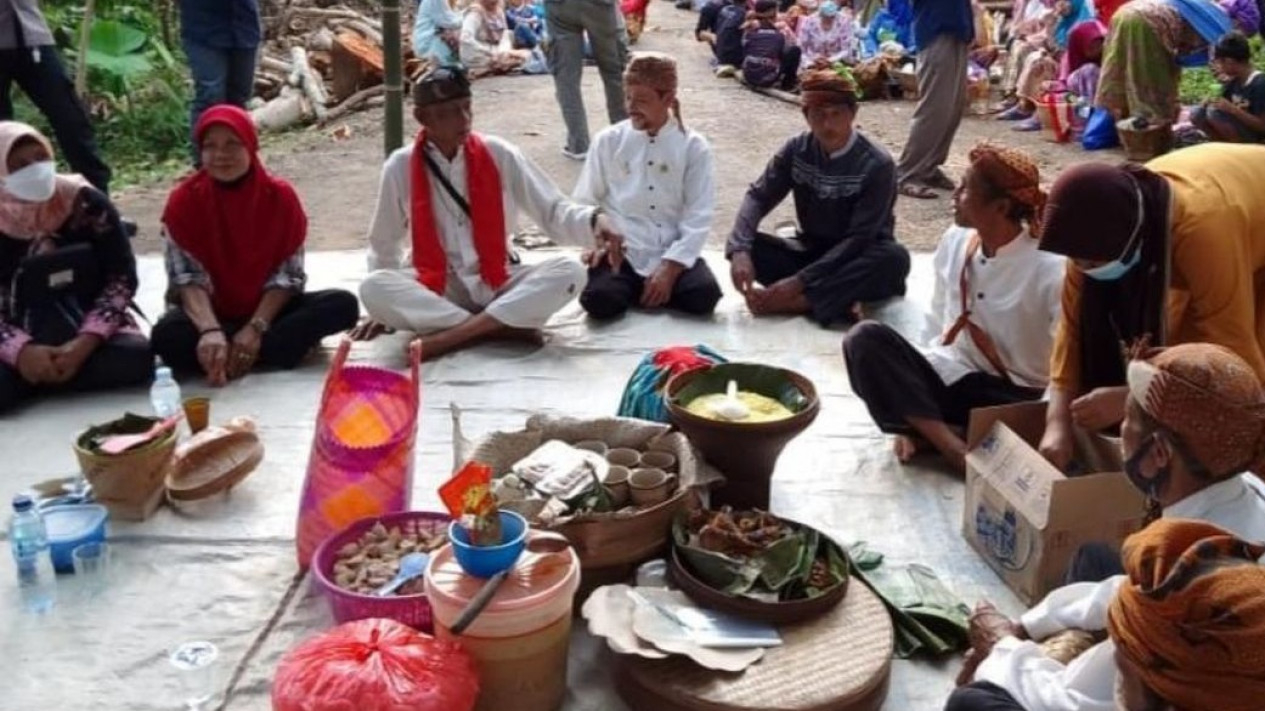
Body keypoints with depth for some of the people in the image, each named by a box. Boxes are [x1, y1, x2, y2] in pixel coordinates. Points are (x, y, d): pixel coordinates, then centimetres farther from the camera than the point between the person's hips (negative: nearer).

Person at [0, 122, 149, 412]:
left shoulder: (86, 203, -8)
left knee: (136, 357, -32)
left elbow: (122, 278, -9)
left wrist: (85, 342, -22)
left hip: (89, 325, 1)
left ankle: (40, 376, -12)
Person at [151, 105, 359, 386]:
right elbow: (187, 278, -16)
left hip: (267, 310, 2)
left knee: (343, 304, -24)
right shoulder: (184, 199, -8)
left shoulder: (280, 195, -6)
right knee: (167, 335, -36)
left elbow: (288, 275, -8)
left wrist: (255, 328, -22)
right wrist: (210, 330, -35)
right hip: (210, 312, -2)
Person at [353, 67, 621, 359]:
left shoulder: (498, 155, -4)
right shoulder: (401, 167, -4)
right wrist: (389, 306, 16)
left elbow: (552, 210, -4)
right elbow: (384, 243, 11)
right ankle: (502, 327, -29)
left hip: (497, 283, 1)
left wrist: (593, 221, -25)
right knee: (374, 287, -30)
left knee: (569, 272, -26)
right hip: (434, 290, 0)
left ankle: (445, 337, -30)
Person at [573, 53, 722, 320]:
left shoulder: (694, 147, 1)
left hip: (673, 253, 0)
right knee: (600, 300, -29)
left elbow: (699, 217, -4)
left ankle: (656, 289, 2)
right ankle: (640, 289, 3)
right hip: (620, 253, 0)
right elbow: (584, 202, 9)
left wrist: (670, 265, -16)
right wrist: (599, 239, -10)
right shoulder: (608, 141, 5)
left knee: (704, 296, -28)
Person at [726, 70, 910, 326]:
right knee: (749, 246, -21)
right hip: (812, 251, 3)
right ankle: (839, 298, -30)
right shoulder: (796, 150, -6)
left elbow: (859, 238, -24)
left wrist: (800, 280, -32)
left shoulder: (877, 164, -19)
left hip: (857, 258, -3)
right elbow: (758, 196, -10)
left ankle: (794, 301, -34)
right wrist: (740, 250, -31)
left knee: (895, 258, -36)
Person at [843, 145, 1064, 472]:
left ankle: (924, 428, -19)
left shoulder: (1049, 269, -15)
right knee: (865, 338, -21)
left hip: (1010, 395, -4)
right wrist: (920, 378, 2)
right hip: (948, 376, 5)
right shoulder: (954, 241, 2)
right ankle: (947, 442, -29)